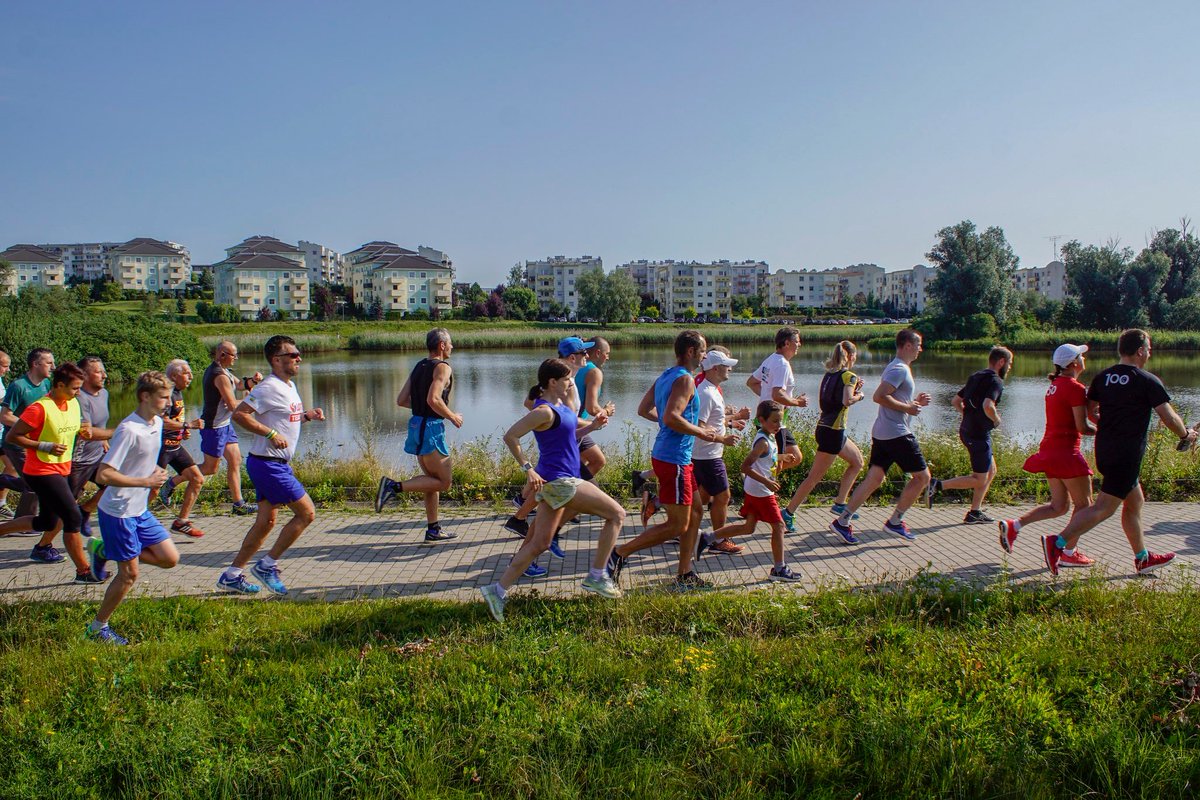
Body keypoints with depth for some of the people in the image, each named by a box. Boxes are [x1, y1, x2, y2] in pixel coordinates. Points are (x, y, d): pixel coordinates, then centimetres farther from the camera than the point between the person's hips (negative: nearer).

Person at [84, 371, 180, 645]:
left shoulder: (157, 423, 4)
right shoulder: (129, 430, -23)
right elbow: (103, 475, -26)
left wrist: (155, 474, 5)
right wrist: (146, 482, -23)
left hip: (141, 510, 8)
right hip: (119, 512, -8)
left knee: (170, 558, 7)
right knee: (130, 573, 0)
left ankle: (103, 550, 20)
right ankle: (97, 628, 19)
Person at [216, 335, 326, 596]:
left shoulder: (289, 386, 14)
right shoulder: (270, 387, -17)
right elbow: (239, 414, -23)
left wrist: (307, 415, 9)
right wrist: (271, 434, -25)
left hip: (278, 464, 10)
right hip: (269, 464, -10)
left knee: (266, 522, 14)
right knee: (306, 513, -7)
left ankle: (232, 576, 21)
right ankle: (267, 565, 3)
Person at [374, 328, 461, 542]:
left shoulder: (419, 367, 14)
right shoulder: (442, 367, -11)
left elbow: (401, 400, 12)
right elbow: (433, 399, -25)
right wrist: (452, 417, -11)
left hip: (417, 425, 9)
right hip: (431, 428, -9)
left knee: (432, 479, 16)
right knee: (443, 482, -3)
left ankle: (433, 529, 18)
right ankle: (394, 486, -14)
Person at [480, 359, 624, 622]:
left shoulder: (560, 405, 11)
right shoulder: (544, 411, -18)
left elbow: (573, 430, 25)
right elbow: (510, 437, -21)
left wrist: (593, 424, 8)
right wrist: (527, 469, -19)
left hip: (556, 481, 10)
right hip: (558, 481, -10)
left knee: (539, 543, 11)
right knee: (616, 514, 0)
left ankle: (498, 591, 13)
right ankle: (597, 577, 6)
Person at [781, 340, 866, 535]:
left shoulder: (829, 374, 12)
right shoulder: (849, 376, -11)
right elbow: (847, 401, -25)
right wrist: (859, 396, -6)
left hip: (824, 427, 9)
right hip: (833, 431, -9)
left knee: (857, 461, 23)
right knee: (815, 476, -5)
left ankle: (839, 504, 22)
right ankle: (788, 513, -4)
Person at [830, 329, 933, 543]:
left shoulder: (896, 368, 19)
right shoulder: (900, 369, -14)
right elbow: (879, 397, -24)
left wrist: (914, 402, 17)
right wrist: (908, 407, -16)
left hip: (882, 433, 10)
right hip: (897, 434, -10)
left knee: (874, 479, 7)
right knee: (922, 476, 2)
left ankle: (842, 521, 1)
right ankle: (895, 522, 7)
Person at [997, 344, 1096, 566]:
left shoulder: (1054, 385, 13)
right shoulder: (1076, 388, -14)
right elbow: (1082, 427, -16)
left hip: (1049, 450, 9)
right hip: (1065, 451, -9)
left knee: (1059, 506, 14)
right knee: (1084, 505, 6)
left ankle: (1012, 526, 4)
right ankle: (1069, 554, 8)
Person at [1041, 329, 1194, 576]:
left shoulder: (1102, 377, 6)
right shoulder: (1148, 381, -11)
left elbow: (1090, 410, 13)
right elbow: (1169, 418, -9)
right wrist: (1186, 435, 10)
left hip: (1104, 449, 8)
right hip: (1127, 453, -8)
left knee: (1135, 501, 20)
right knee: (1104, 507, -7)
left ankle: (1143, 558, 28)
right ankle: (1057, 542, -16)